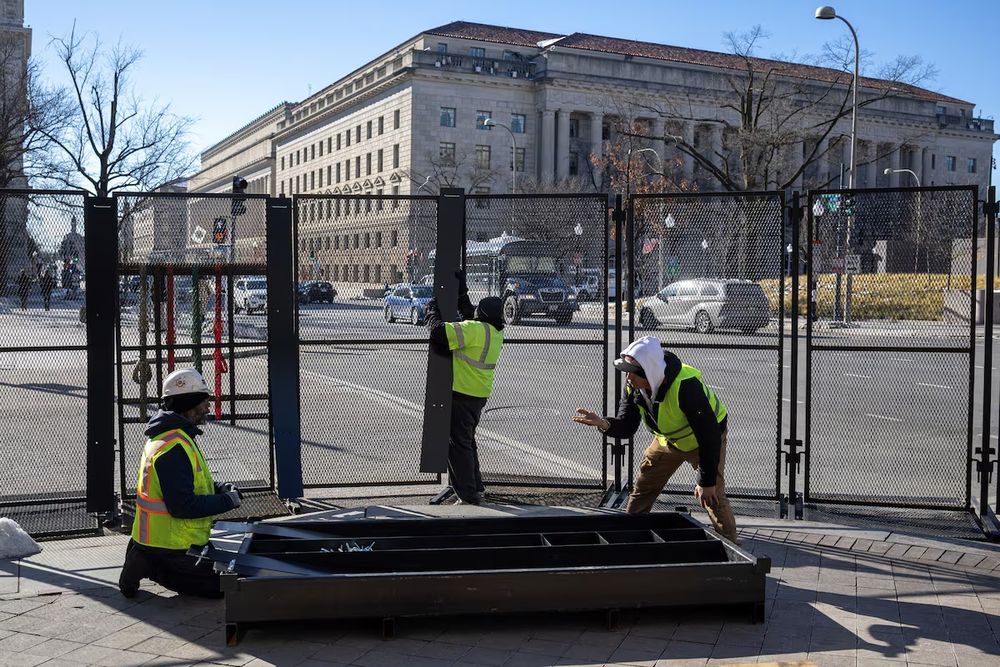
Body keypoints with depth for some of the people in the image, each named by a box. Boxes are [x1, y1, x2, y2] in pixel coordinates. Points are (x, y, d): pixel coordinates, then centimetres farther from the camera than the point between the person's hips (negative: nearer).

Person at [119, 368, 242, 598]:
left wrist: (219, 489, 4)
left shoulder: (174, 438, 9)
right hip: (173, 544, -10)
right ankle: (151, 567, -3)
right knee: (219, 585, -5)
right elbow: (182, 506, -28)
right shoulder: (174, 449, -25)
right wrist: (227, 500, -18)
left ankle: (145, 561, 12)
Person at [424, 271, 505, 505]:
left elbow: (440, 332, -25)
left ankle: (468, 496, -1)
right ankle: (477, 490, 28)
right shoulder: (496, 332, 6)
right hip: (480, 395, 9)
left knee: (458, 444, -2)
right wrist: (461, 288, 25)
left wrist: (431, 312, -8)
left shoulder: (476, 329, -20)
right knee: (468, 442, 21)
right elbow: (467, 311, 21)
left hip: (461, 395, -9)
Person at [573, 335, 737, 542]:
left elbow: (709, 434, -35)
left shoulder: (686, 386, -40)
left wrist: (707, 481, -30)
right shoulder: (634, 386, -18)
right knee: (642, 490, 8)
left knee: (712, 497, -16)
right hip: (668, 438, 7)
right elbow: (626, 428, -13)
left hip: (705, 440, -6)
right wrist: (604, 424, -37)